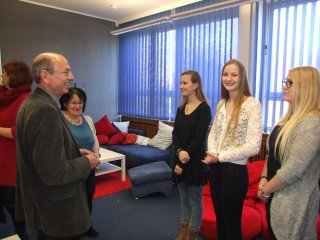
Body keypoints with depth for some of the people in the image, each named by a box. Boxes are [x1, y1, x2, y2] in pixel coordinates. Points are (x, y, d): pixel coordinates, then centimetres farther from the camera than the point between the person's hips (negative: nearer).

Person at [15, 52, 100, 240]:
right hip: (59, 213, -9)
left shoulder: (32, 102, 4)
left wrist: (76, 152, 3)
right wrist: (87, 162, -15)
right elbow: (53, 173, -30)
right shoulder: (45, 110, -28)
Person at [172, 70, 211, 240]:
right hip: (180, 159, 6)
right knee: (184, 198, 18)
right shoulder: (181, 108, 8)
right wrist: (180, 151, -15)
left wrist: (184, 160, -14)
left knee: (194, 200, 8)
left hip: (195, 161, -6)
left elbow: (199, 139, -16)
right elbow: (175, 133, 4)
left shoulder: (204, 109, -12)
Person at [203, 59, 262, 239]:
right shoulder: (222, 103, 6)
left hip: (235, 170, -6)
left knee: (232, 224, 13)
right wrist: (212, 154, -9)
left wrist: (220, 156, -16)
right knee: (219, 219, 22)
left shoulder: (252, 104, -14)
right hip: (215, 168, 6)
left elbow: (253, 146, -21)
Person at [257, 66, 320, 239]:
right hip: (275, 197, 8)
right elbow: (273, 152, 12)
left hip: (293, 204, -8)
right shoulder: (291, 116, 9)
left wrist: (265, 190, -14)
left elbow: (294, 169, -26)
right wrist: (263, 179, -2)